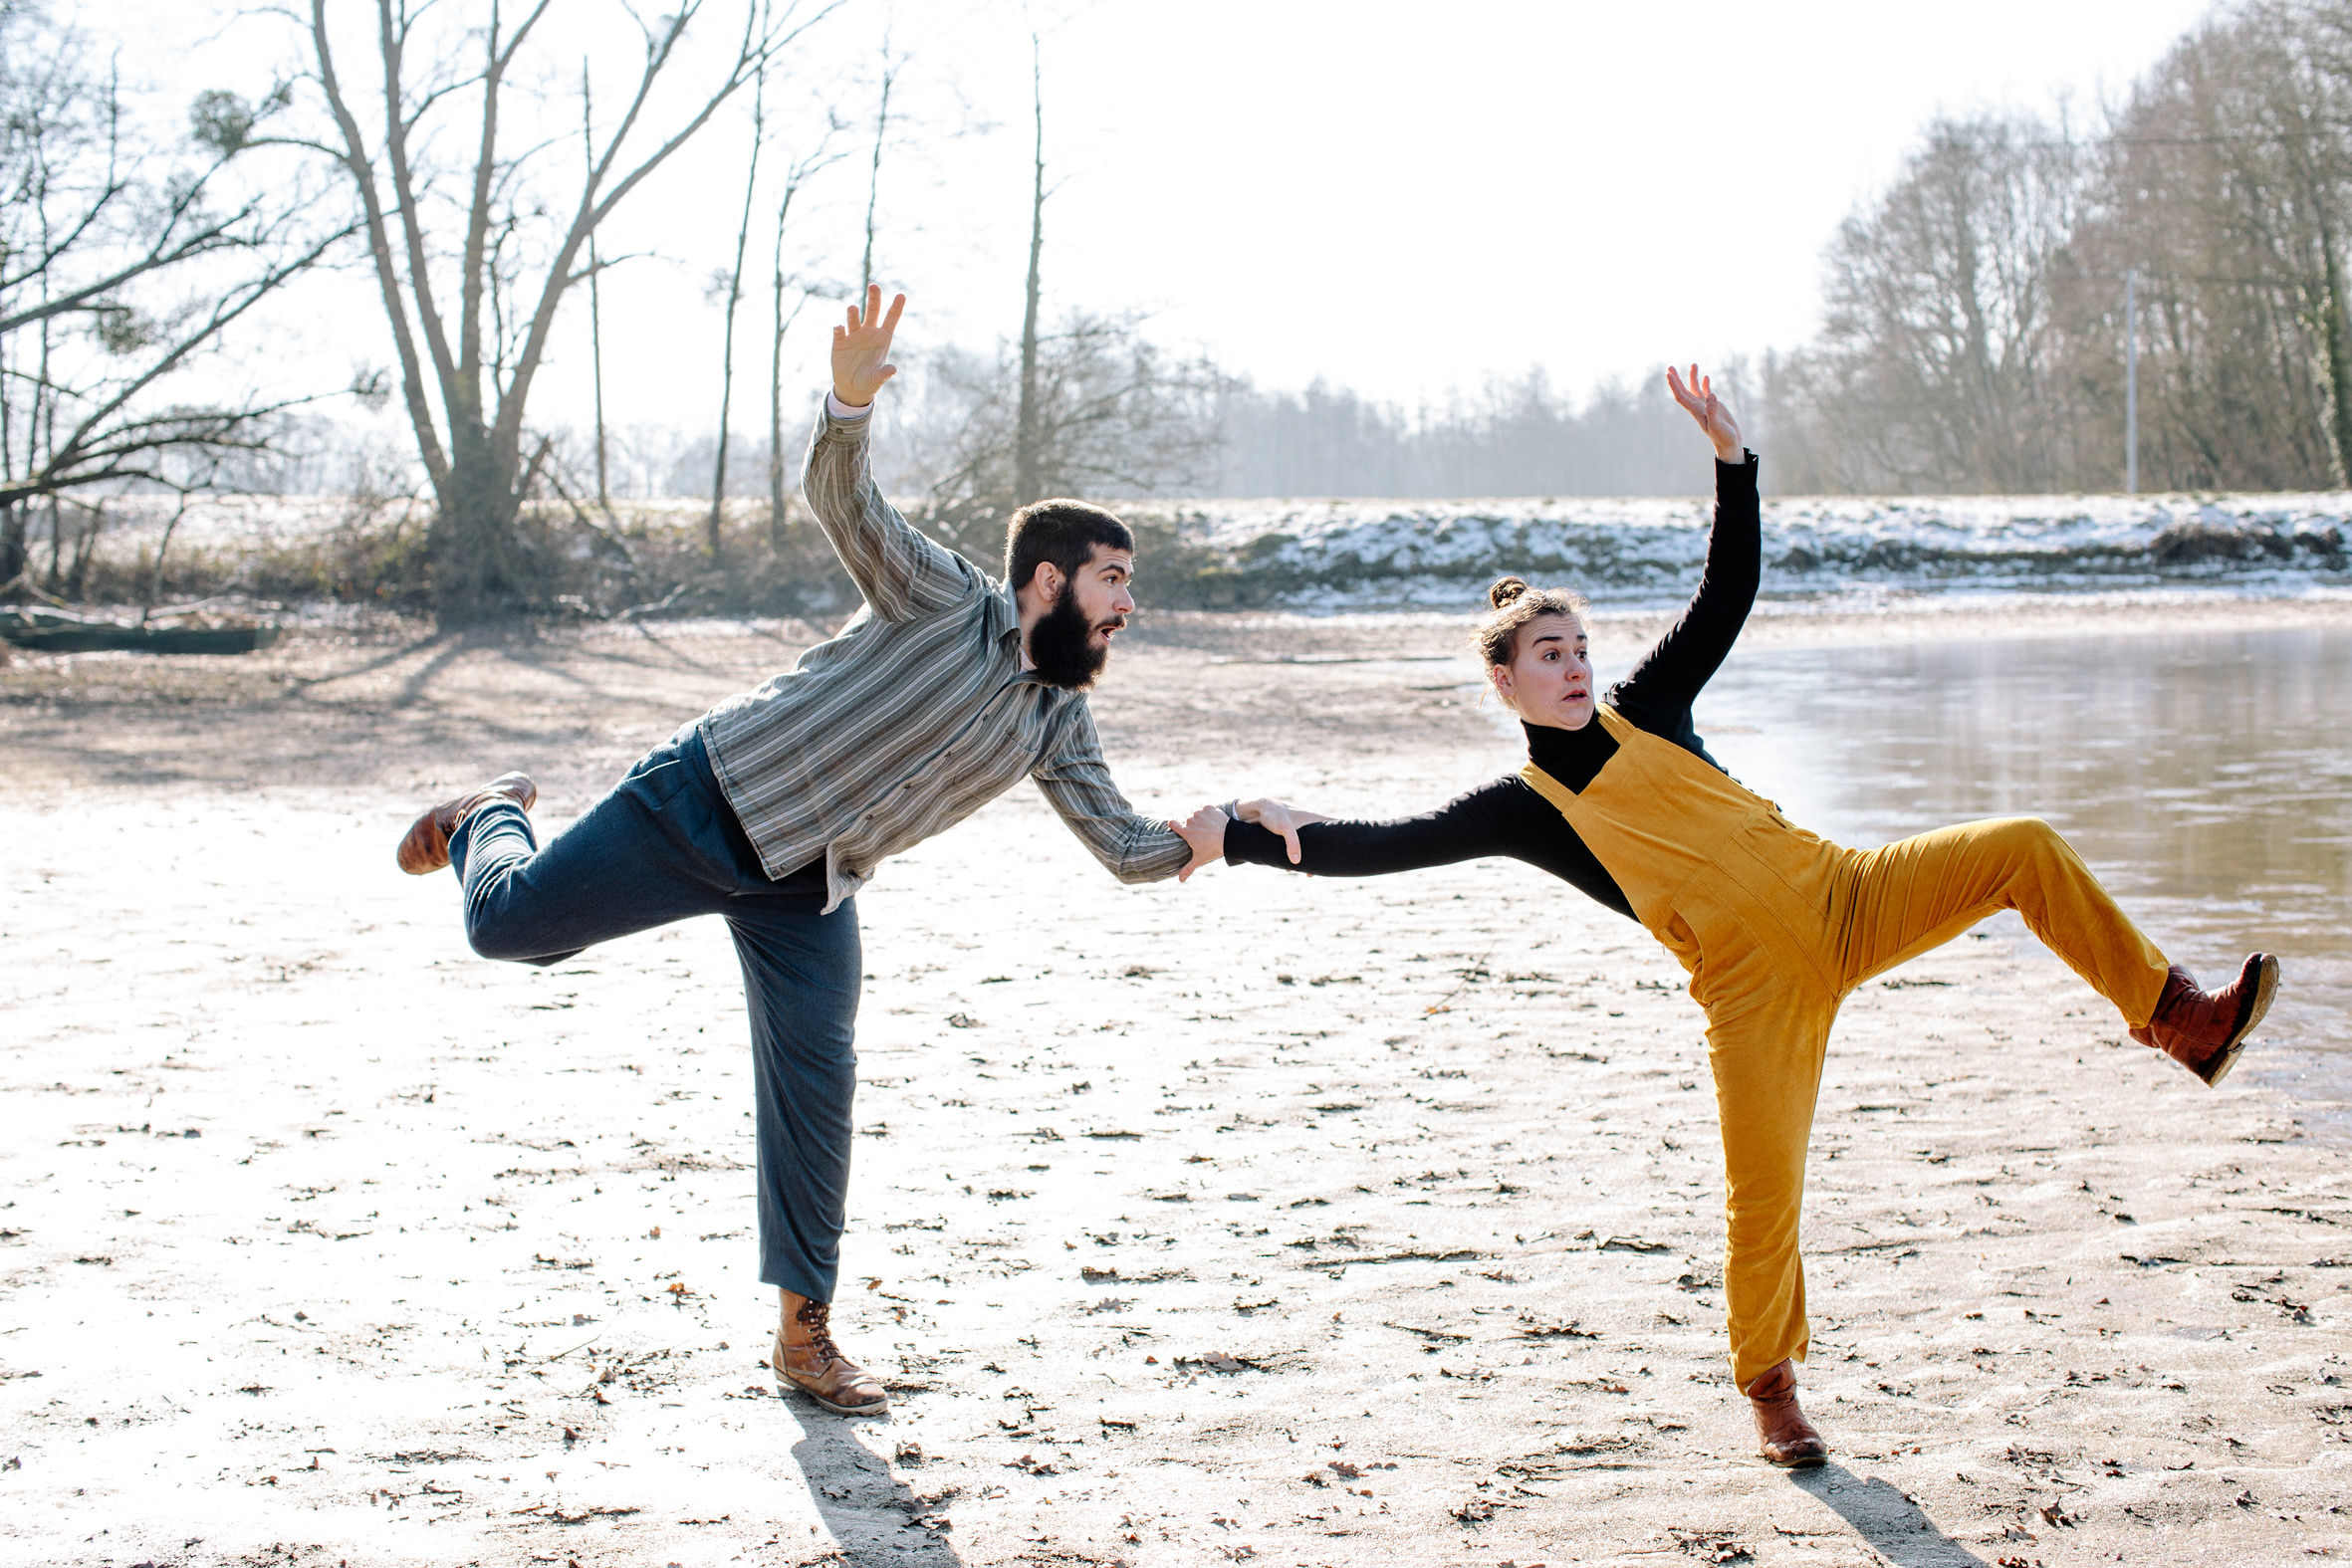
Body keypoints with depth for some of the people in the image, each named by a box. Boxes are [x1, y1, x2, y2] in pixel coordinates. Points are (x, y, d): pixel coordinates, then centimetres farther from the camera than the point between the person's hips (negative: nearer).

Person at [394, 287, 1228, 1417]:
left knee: (816, 1087, -5)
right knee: (508, 923, -4)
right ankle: (489, 818, 34)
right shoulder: (945, 600, -12)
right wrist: (850, 400, -46)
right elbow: (842, 501, -25)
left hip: (807, 890, 5)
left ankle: (804, 1330, 5)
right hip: (713, 794, -5)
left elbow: (1130, 849, 6)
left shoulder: (1058, 725, 6)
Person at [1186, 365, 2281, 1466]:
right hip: (1755, 981, -4)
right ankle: (1769, 1389, 15)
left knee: (2025, 851, -10)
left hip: (1841, 897, 4)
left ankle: (2175, 1018, -1)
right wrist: (1273, 837, -24)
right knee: (1763, 1189, -7)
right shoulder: (1523, 808, 0)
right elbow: (1392, 844, -9)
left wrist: (1731, 456, 2)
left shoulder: (1642, 712, 10)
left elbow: (1726, 597, 11)